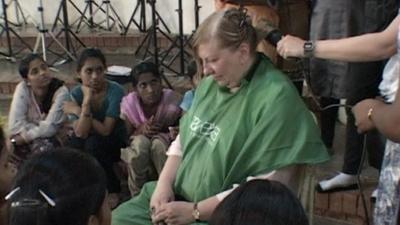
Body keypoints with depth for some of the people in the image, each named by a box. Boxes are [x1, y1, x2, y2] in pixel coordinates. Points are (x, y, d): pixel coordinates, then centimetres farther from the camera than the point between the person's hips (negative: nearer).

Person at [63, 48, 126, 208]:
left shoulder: (115, 91, -21)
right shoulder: (76, 94, -12)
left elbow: (105, 130, -26)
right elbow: (81, 133, -24)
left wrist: (78, 110, -24)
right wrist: (86, 101, -32)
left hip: (115, 145, -2)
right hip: (86, 144, 2)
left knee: (93, 143, -33)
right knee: (73, 144, -29)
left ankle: (112, 191, -10)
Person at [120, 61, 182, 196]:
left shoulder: (172, 99, -20)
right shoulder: (129, 103, -16)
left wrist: (164, 129, -30)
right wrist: (141, 130, -29)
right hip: (138, 154, 1)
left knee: (158, 143, -35)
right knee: (140, 142, -34)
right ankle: (138, 194, -17)